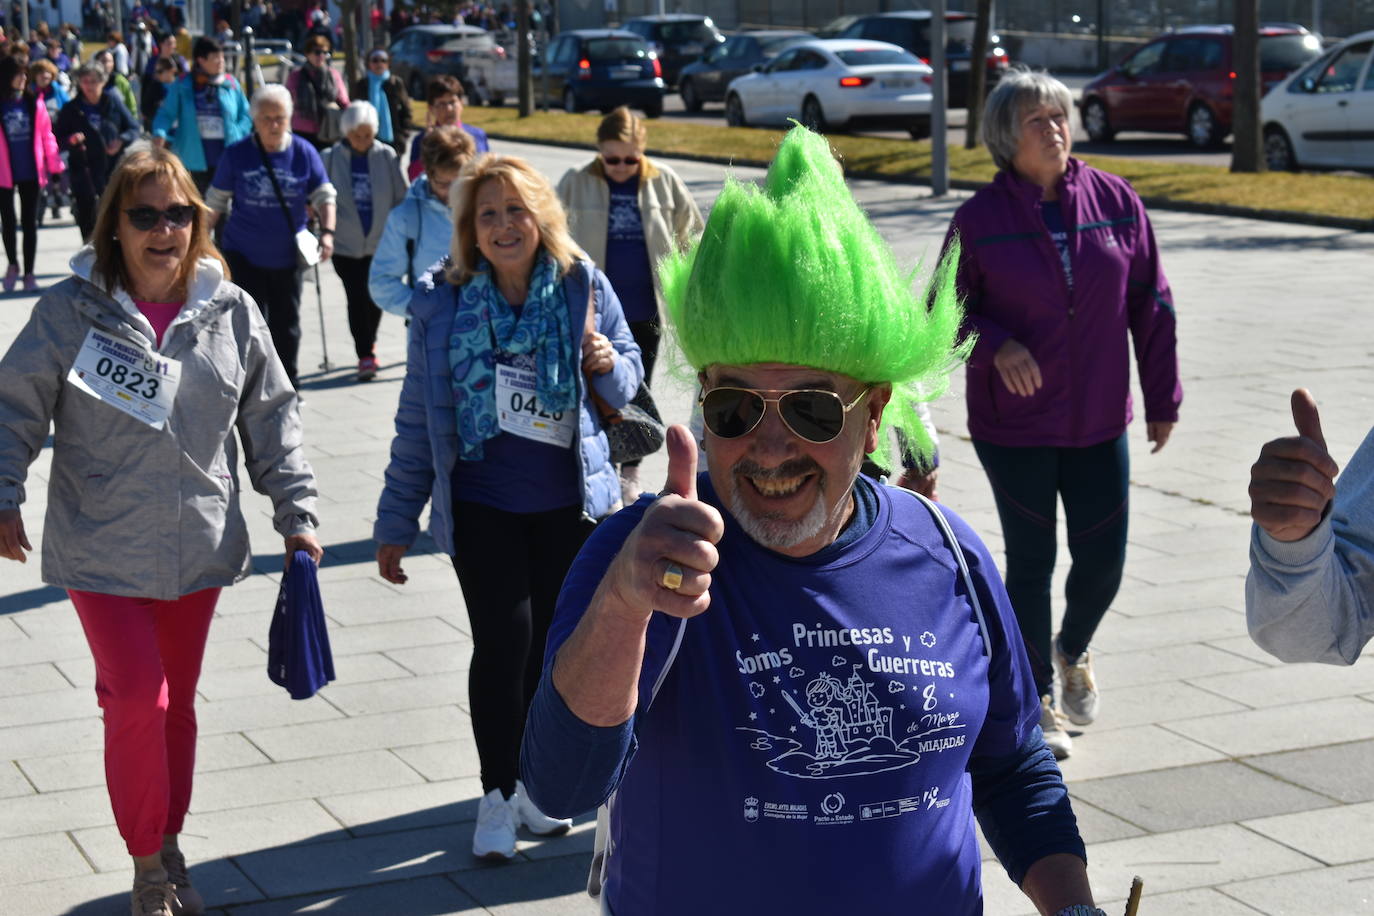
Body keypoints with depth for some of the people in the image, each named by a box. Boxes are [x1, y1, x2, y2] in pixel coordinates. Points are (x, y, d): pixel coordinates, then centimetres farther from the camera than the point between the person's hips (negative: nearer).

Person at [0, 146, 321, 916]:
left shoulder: (230, 312, -2)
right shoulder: (71, 312, -9)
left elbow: (272, 419, 4)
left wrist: (297, 513, 3)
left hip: (200, 547, 3)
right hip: (103, 549, -3)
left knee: (178, 702, 15)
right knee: (137, 700, -9)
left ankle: (170, 847, 33)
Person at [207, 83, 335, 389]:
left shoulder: (304, 153, -3)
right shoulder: (236, 154, -5)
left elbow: (324, 195, 1)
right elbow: (217, 200, 5)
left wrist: (327, 232, -14)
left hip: (287, 257, 1)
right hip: (243, 254, -1)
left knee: (286, 322, 10)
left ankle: (288, 384, 26)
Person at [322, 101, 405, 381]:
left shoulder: (386, 156, -3)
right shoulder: (332, 158, -3)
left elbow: (401, 198, 3)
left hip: (380, 242, 1)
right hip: (346, 243, -1)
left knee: (375, 298, 9)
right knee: (356, 298, -6)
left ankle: (368, 343, 34)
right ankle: (365, 355, 2)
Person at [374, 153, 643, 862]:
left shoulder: (584, 287, -3)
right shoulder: (441, 302, -5)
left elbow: (628, 379, 8)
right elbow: (418, 418, 2)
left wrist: (608, 365, -17)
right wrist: (396, 521, 3)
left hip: (567, 502, 2)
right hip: (482, 503, -2)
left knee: (553, 642, 10)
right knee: (505, 639, -10)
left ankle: (531, 780, 30)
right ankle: (498, 795, 6)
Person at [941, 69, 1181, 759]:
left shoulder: (1116, 201, -1)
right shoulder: (979, 219, -7)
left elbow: (1150, 304, 5)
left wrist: (1162, 397, 6)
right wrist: (996, 346, -19)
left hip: (1098, 421, 2)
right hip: (1012, 425, -2)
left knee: (1103, 560, 6)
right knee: (1031, 561, 4)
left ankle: (1073, 649, 39)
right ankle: (1038, 701, 22)